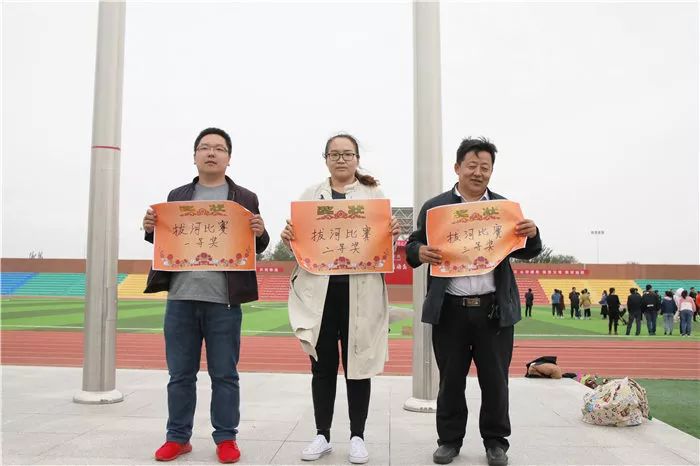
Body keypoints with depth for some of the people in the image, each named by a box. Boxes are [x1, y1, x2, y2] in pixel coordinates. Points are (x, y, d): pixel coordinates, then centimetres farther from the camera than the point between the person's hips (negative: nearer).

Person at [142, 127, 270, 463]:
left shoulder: (245, 199, 8)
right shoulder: (177, 196, 15)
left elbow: (257, 248, 8)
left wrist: (260, 234, -14)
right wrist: (151, 229, -3)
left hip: (224, 301, -2)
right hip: (181, 298, 3)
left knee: (224, 375, 5)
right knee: (180, 374, 10)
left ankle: (226, 438, 18)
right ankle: (178, 437, 24)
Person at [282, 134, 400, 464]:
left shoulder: (374, 195, 9)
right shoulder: (311, 195, 13)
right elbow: (298, 238, 10)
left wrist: (393, 234, -16)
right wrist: (287, 238, -12)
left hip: (361, 291, -1)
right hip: (319, 290, 1)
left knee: (358, 363, 5)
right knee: (322, 365, 8)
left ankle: (357, 436, 19)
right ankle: (322, 435, 22)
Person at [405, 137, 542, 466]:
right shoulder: (434, 207, 5)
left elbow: (525, 253, 9)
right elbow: (413, 247, 5)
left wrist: (532, 235, -13)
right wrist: (420, 252, -18)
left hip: (495, 309, 1)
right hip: (450, 310, -1)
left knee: (495, 380, 10)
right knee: (450, 379, 10)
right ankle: (449, 439, 26)